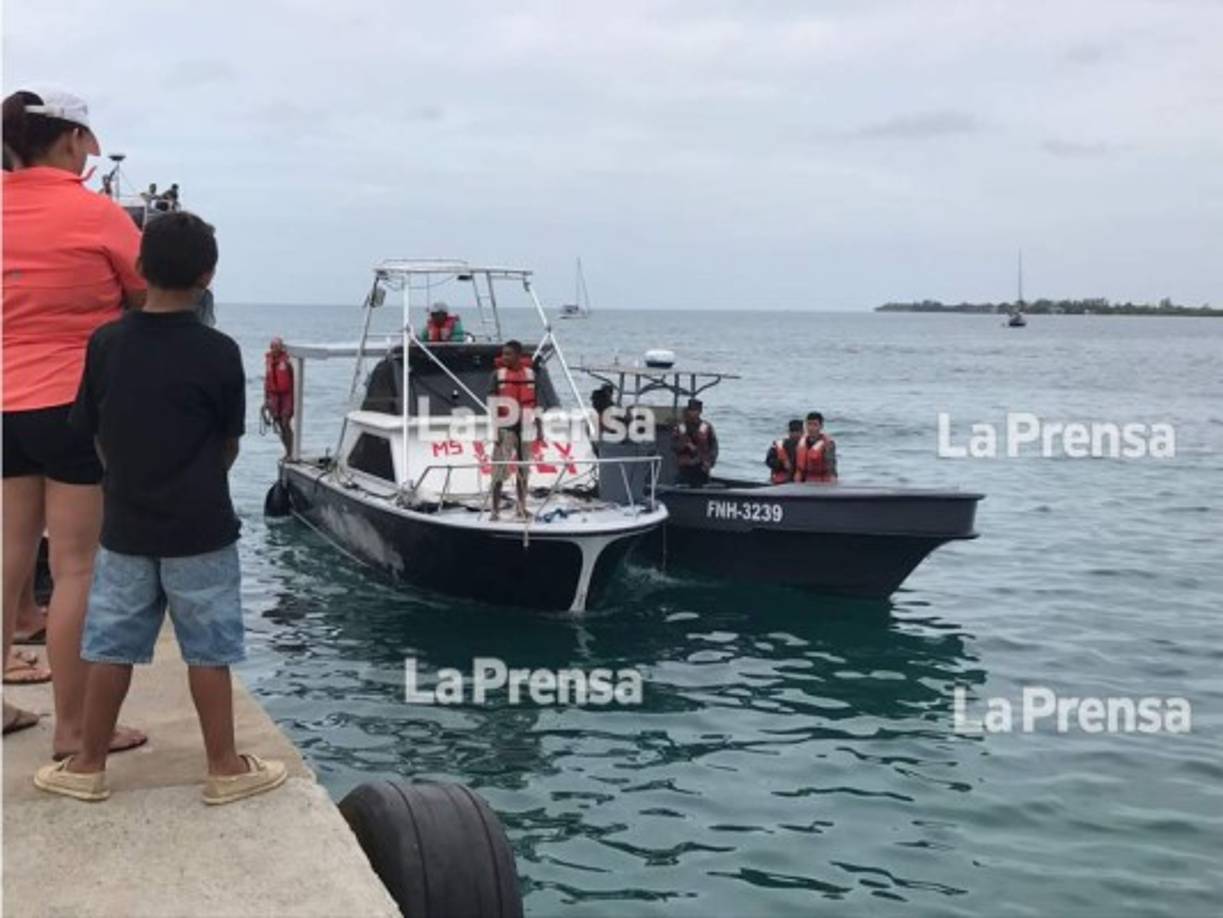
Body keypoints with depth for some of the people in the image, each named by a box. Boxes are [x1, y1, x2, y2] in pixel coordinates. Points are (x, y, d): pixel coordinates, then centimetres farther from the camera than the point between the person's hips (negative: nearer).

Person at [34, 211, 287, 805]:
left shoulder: (105, 343, -4)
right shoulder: (218, 352, -12)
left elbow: (94, 435, 4)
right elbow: (230, 446, -2)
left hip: (125, 525, 3)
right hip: (199, 529, -3)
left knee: (111, 648, 12)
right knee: (208, 651, 6)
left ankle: (88, 766, 22)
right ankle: (224, 768, 14)